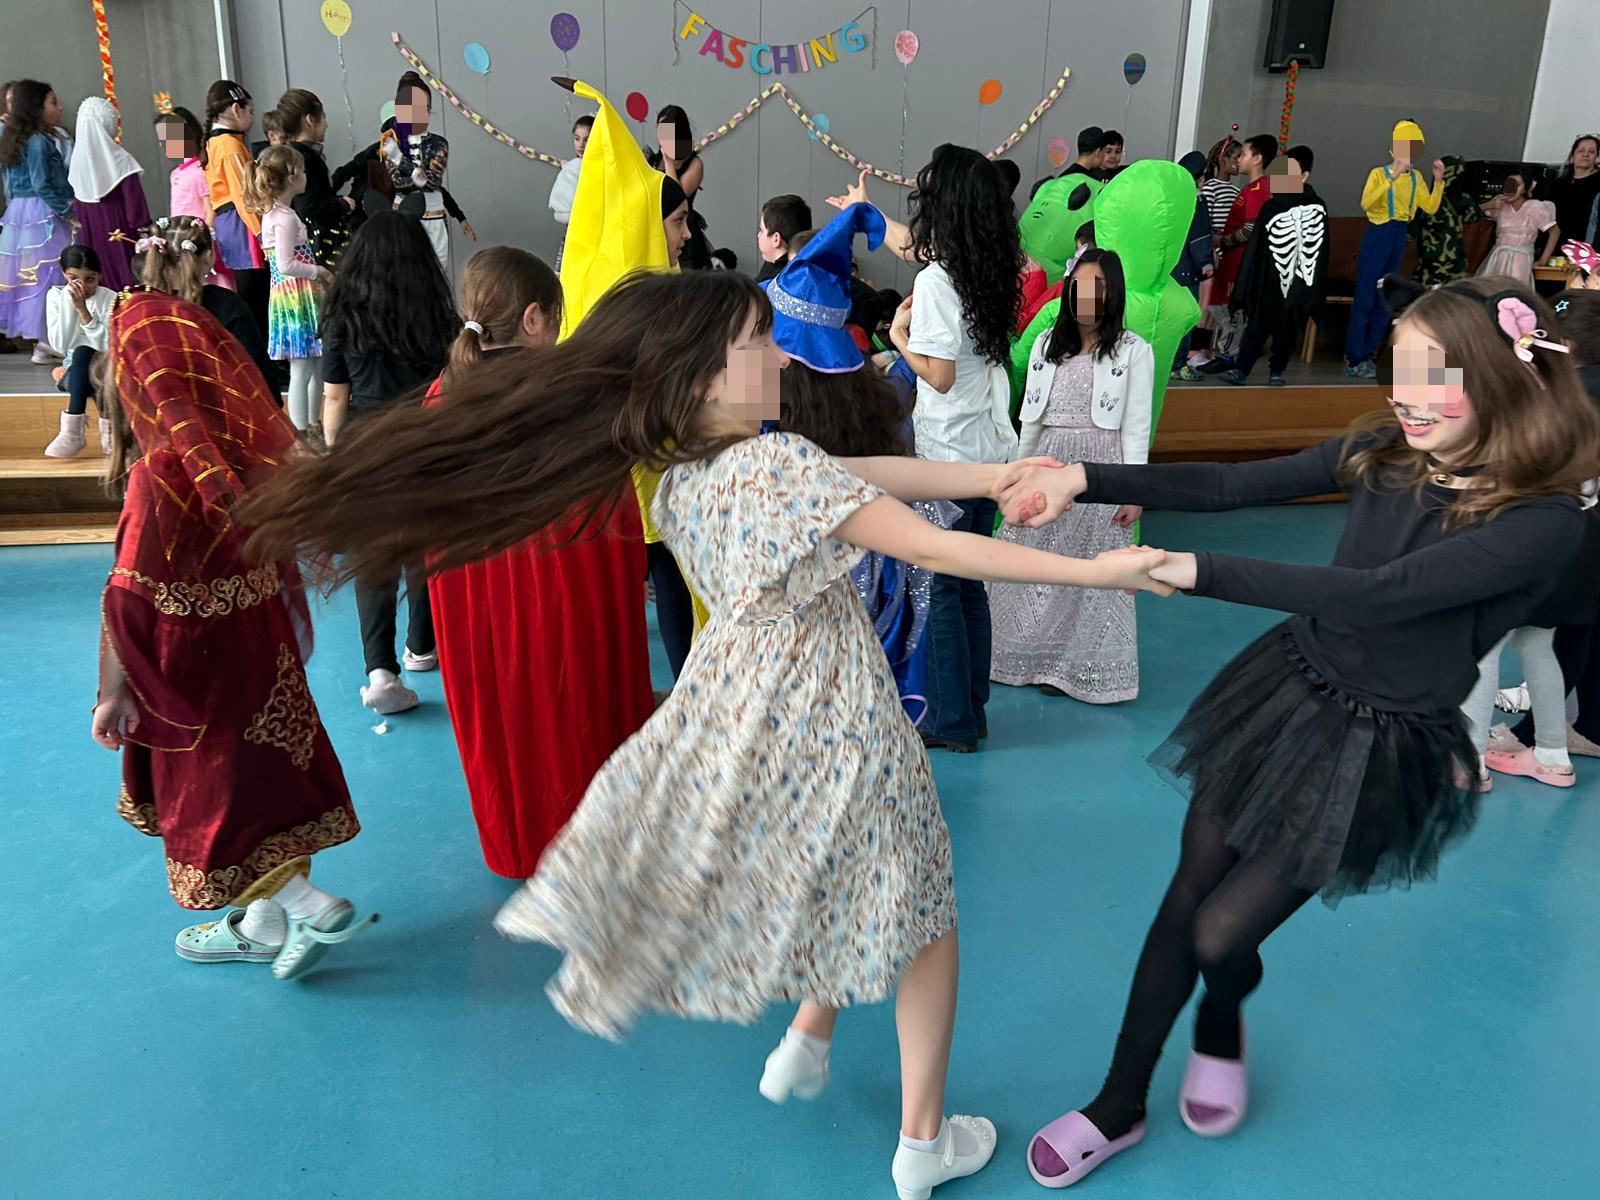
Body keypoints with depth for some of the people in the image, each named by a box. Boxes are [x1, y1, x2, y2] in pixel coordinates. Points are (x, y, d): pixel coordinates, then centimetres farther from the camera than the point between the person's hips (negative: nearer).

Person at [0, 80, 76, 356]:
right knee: (50, 273, -8)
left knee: (28, 275, 9)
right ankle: (46, 342, -8)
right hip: (43, 215, -9)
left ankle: (40, 338, 13)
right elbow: (42, 186, -17)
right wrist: (68, 213, -12)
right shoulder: (38, 142, -12)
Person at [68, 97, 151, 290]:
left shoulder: (78, 157, 1)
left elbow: (77, 200, 8)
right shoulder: (119, 160, -14)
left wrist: (81, 223, 17)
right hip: (117, 227, -5)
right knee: (122, 270, 0)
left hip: (89, 226, 5)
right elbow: (133, 198, -14)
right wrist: (142, 225, -7)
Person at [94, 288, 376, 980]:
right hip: (260, 646, 7)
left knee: (213, 800, 10)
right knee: (255, 780, 18)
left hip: (199, 664, -7)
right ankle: (261, 926, 32)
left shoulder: (159, 475, -22)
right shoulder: (241, 450, -1)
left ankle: (315, 910, 12)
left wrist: (114, 690, -13)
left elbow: (133, 596, -20)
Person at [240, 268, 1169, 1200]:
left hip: (731, 715, 5)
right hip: (834, 730, -4)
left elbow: (859, 474, 1)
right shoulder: (782, 463, -22)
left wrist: (994, 476, 3)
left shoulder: (682, 478, 1)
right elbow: (935, 547, -22)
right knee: (921, 907, 17)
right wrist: (1092, 570, -14)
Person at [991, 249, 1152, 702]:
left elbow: (1136, 426, -4)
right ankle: (1036, 656, 23)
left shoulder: (1133, 351, -2)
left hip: (1099, 467, -4)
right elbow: (1031, 418, 13)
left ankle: (1082, 668, 14)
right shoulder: (1047, 344, 11)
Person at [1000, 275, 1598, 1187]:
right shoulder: (1385, 450, -4)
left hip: (1378, 751, -4)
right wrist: (1085, 480, -13)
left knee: (1221, 933, -2)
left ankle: (1222, 1026, 39)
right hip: (1287, 693, 5)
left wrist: (1199, 572, -34)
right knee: (1184, 901, 8)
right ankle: (1121, 1107, 28)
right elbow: (1231, 486, -4)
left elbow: (1376, 595, -31)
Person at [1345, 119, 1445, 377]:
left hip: (1399, 237, 7)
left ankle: (1366, 354, 16)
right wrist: (1391, 178, -28)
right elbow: (1366, 204, -24)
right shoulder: (1378, 173, -7)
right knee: (1364, 298, -7)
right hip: (1377, 235, -6)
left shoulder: (1416, 178, 10)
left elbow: (1431, 207, 6)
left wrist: (1438, 180, -4)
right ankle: (1354, 359, -4)